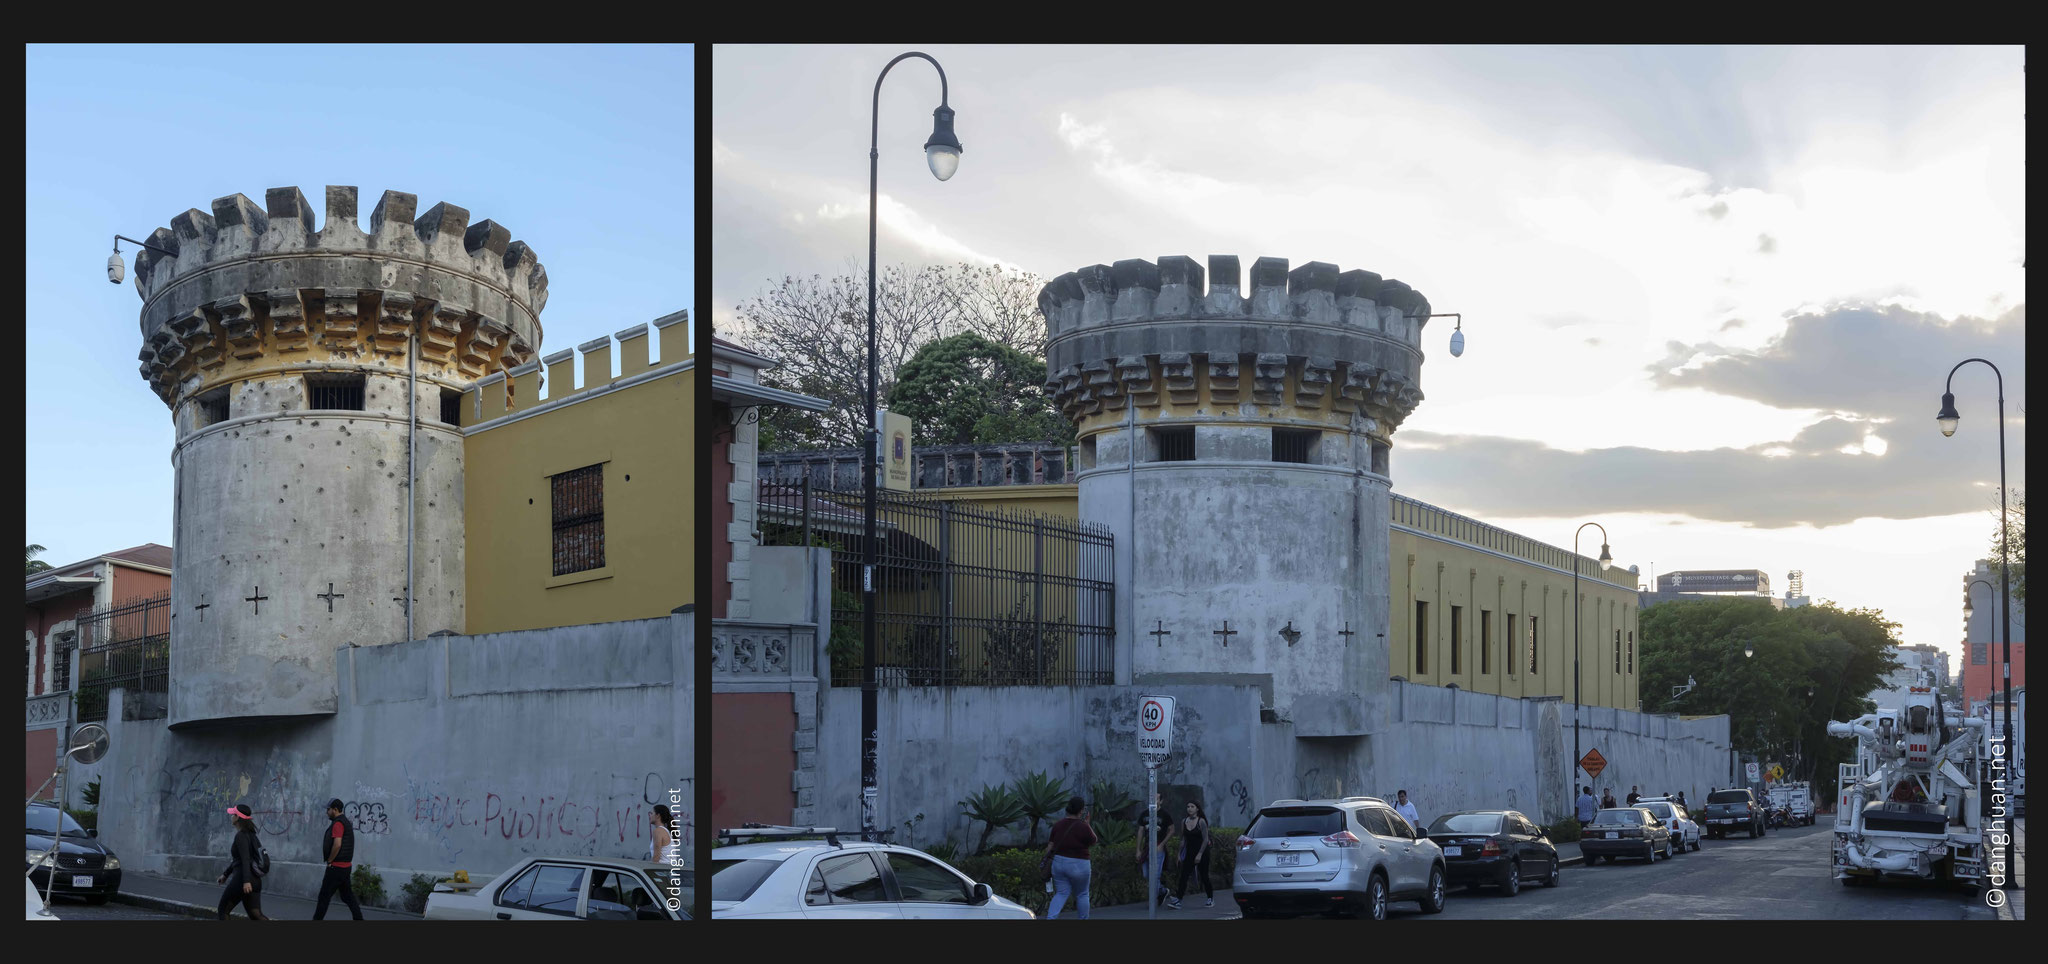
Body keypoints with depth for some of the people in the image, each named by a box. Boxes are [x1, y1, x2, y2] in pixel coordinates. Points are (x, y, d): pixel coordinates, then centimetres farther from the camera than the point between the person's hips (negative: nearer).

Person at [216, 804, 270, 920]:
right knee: (256, 915, 2)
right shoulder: (250, 834, 16)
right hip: (255, 880, 8)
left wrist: (246, 881, -31)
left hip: (242, 879, -8)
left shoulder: (241, 835, -12)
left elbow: (245, 859, -23)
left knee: (223, 910, 12)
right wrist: (226, 874, 35)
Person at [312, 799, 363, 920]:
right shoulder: (346, 822, 17)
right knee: (348, 896, 11)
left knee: (324, 896, -2)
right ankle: (359, 919, 8)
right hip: (346, 866, 10)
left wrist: (329, 861, -14)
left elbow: (337, 844, -26)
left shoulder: (338, 823, -15)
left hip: (336, 867, -10)